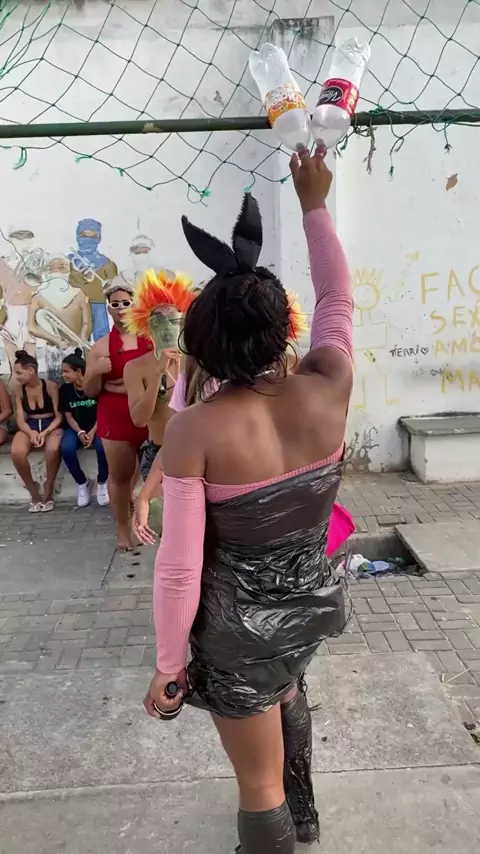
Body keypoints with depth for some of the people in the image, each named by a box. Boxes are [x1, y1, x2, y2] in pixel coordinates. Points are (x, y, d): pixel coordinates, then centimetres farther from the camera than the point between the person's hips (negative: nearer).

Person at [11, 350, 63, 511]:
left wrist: (45, 432, -25)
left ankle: (48, 489, -13)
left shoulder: (51, 386, -9)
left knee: (53, 449, -39)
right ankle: (33, 491, -9)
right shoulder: (19, 389, 1)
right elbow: (20, 419, -1)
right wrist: (31, 433, -23)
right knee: (17, 452, -31)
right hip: (29, 427, 3)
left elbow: (59, 417, -8)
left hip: (51, 425, -3)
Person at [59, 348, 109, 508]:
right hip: (76, 428, 3)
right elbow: (68, 416, 1)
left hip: (96, 426, -3)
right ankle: (82, 483, -4)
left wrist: (93, 432, -21)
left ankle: (102, 482, -7)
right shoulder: (64, 389, -4)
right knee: (66, 448, -29)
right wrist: (80, 432, -16)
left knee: (102, 446, -35)